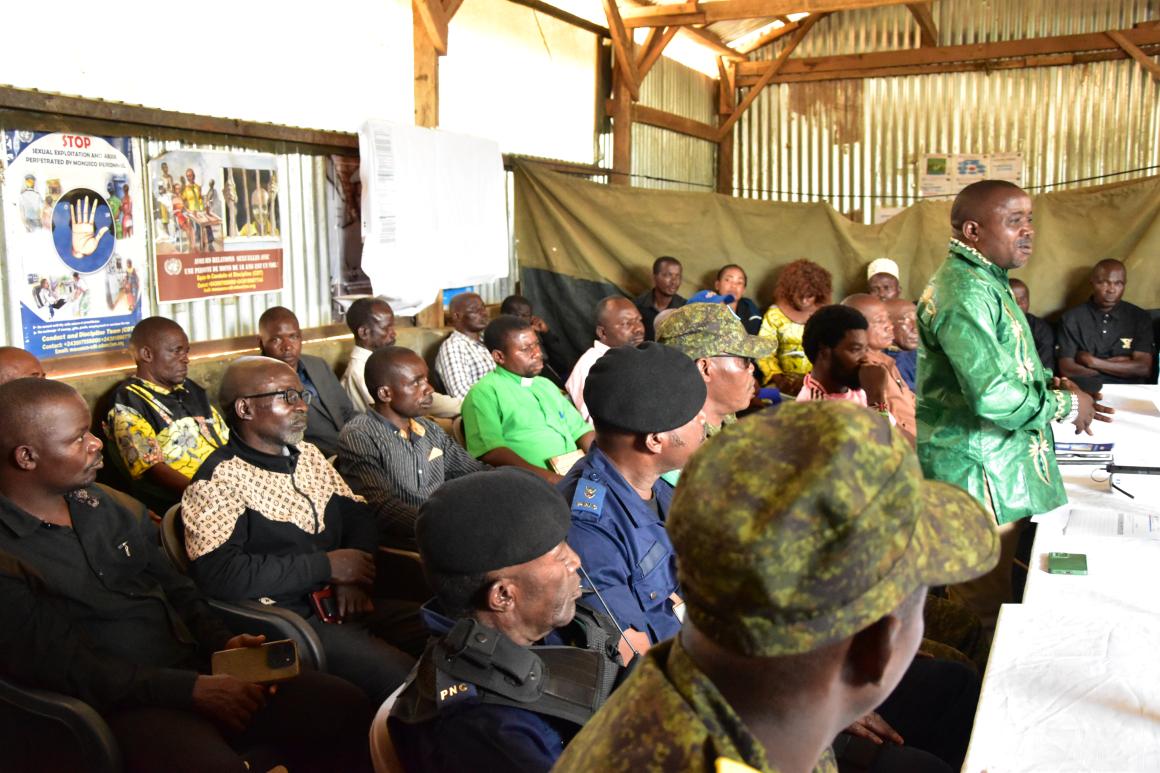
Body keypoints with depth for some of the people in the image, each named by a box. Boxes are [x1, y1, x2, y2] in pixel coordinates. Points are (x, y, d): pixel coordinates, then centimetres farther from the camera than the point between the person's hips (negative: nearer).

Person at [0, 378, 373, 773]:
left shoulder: (99, 504, 12)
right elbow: (65, 666, -16)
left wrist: (223, 642, 0)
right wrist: (191, 690, -18)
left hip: (194, 669, 7)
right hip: (123, 704, -7)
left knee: (346, 706, -7)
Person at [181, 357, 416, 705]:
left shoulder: (307, 454, 15)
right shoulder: (218, 480, -8)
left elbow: (357, 512, 19)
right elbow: (219, 575, -19)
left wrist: (353, 576, -3)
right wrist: (326, 565, -15)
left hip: (347, 602, 8)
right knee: (400, 676, -25)